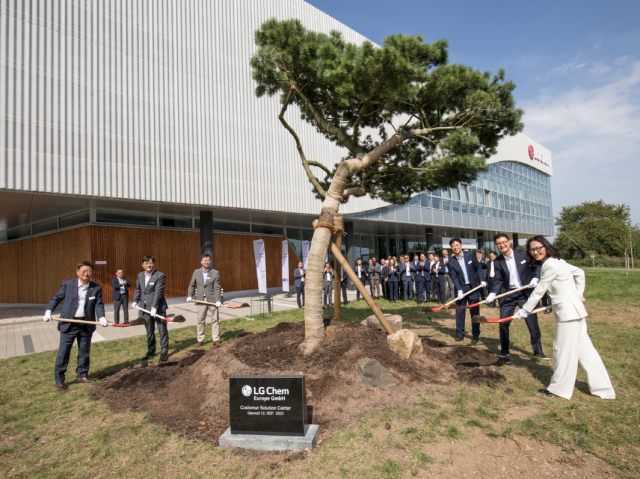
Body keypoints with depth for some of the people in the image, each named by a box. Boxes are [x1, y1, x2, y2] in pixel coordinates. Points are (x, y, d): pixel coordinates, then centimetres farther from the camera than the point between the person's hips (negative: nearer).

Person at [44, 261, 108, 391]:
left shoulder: (96, 288, 1)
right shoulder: (67, 284, -2)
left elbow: (99, 304, -2)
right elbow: (56, 298, 7)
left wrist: (102, 317, -18)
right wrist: (48, 311, -6)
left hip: (87, 325, 2)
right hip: (69, 324, -2)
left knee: (85, 352, 13)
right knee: (63, 352, 2)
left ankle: (81, 375, 29)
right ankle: (59, 380, 14)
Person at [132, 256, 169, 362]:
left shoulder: (160, 276, -12)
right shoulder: (140, 275, 8)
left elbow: (158, 292, -18)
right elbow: (138, 289, 17)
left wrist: (154, 307, -23)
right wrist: (135, 301, 5)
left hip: (158, 308, -6)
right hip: (145, 308, 6)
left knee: (162, 330, 1)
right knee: (149, 331, 16)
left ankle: (164, 352, 12)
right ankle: (151, 351, 30)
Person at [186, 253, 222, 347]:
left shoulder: (215, 273, -2)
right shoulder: (196, 272, 6)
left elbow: (217, 288, -6)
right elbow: (191, 285, 14)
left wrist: (218, 300, -15)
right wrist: (189, 295, 0)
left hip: (212, 300, -2)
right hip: (201, 300, 2)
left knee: (215, 320, 3)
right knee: (200, 321, 7)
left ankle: (216, 339, 13)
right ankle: (200, 340, 19)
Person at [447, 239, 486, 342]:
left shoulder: (470, 255, 0)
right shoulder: (451, 262, -4)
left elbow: (478, 268, 7)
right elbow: (454, 277, -7)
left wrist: (482, 280, -3)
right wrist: (459, 290, -15)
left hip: (473, 287, 1)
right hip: (461, 289, -1)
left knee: (475, 312, 6)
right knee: (460, 312, 2)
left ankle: (476, 334, 17)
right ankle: (459, 334, 13)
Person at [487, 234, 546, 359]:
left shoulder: (523, 254, -4)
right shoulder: (498, 262, 0)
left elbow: (537, 267, 3)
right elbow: (498, 280, 0)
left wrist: (535, 278, -14)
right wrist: (493, 293, -13)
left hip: (526, 293, -1)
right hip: (508, 295, 2)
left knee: (533, 323, 5)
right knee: (503, 322, 0)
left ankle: (538, 350, 24)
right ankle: (504, 350, 17)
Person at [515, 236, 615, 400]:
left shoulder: (550, 265, -18)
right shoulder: (557, 261, 10)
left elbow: (539, 291, -14)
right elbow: (579, 273, 21)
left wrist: (525, 310, -5)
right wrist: (578, 294, 19)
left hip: (569, 312, -10)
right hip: (575, 310, 10)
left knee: (563, 349, 0)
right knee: (584, 349, 15)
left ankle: (560, 388, 12)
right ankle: (601, 386, 23)